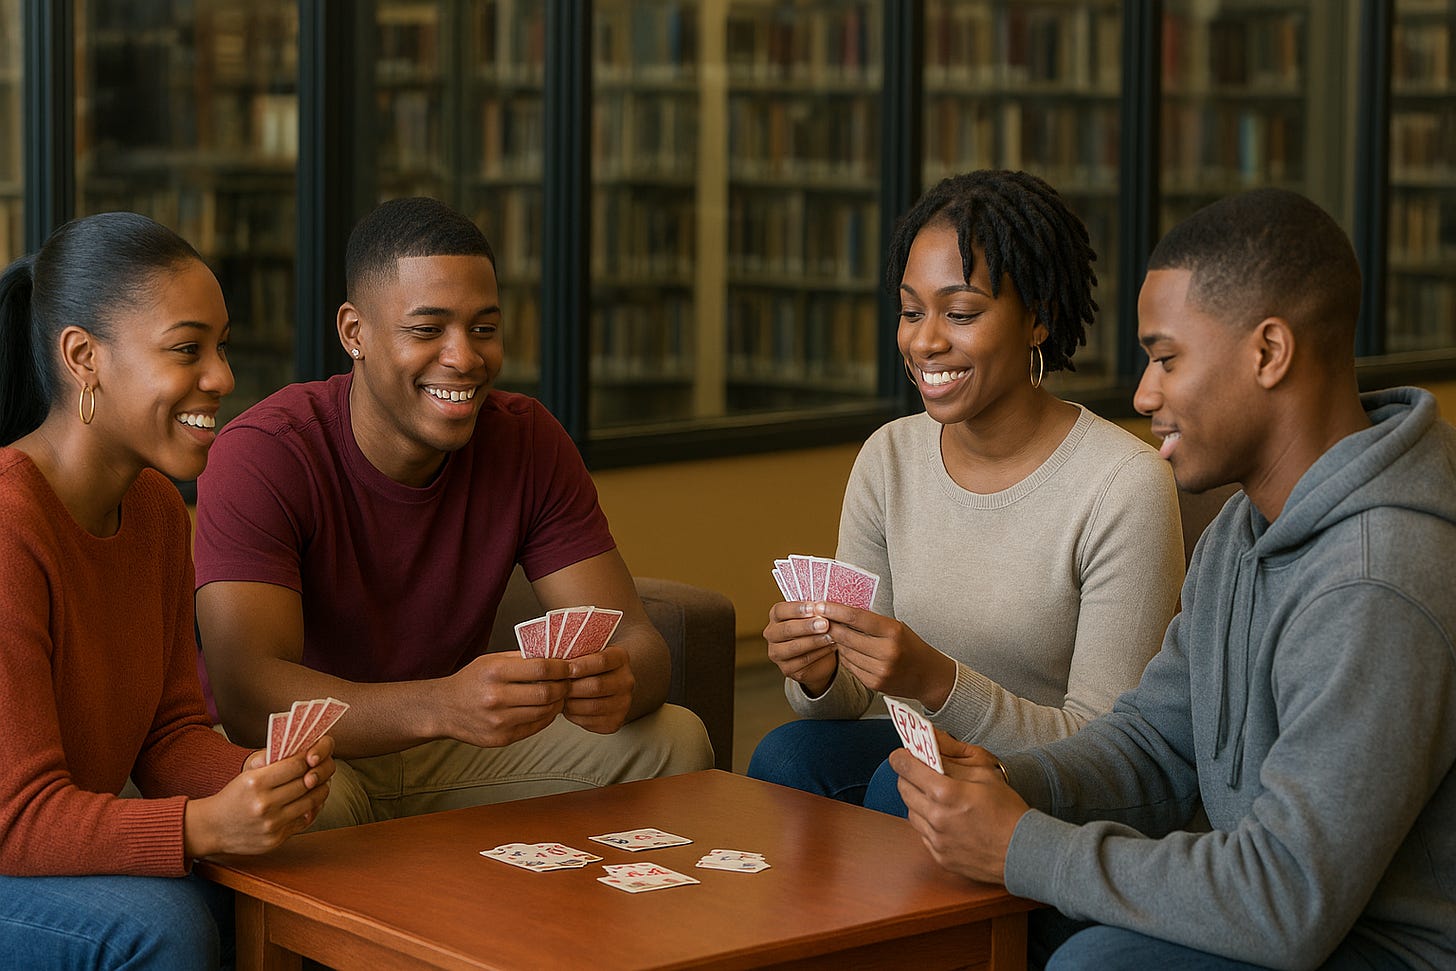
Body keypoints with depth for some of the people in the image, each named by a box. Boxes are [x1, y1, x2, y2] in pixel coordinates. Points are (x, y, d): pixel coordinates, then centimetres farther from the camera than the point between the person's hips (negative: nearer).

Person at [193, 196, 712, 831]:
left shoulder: (527, 441, -5)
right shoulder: (261, 455, -21)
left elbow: (635, 638, -9)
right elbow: (245, 693, -33)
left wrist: (619, 681, -37)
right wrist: (442, 706, -50)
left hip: (454, 750, 5)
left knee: (675, 741, -11)